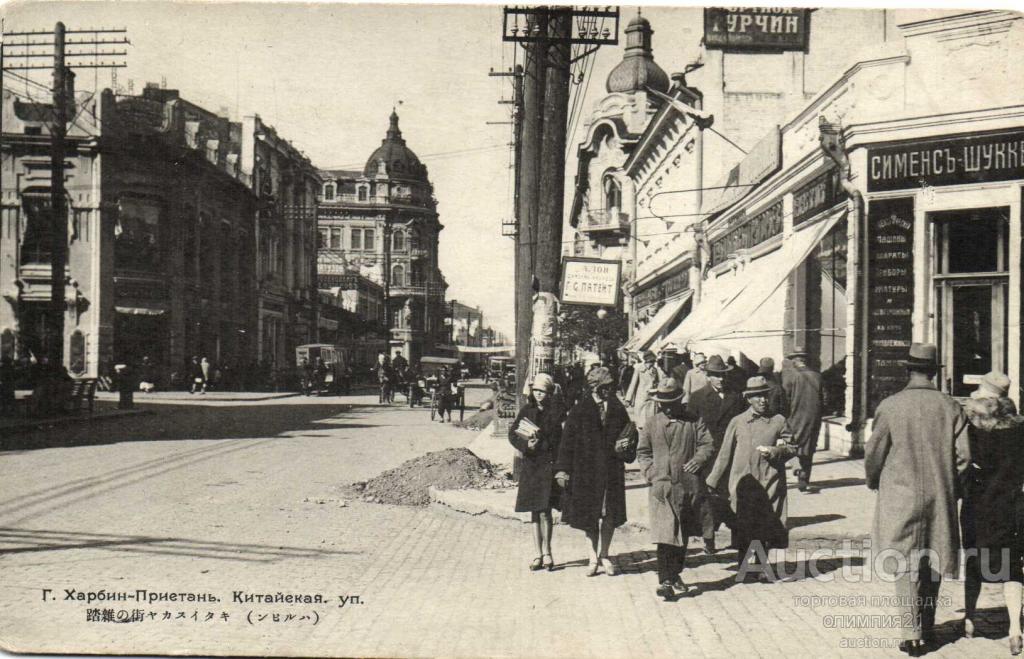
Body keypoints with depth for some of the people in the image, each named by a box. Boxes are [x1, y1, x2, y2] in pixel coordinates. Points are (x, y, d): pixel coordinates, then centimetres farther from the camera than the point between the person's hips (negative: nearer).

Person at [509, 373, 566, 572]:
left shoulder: (557, 412, -2)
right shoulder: (526, 410, 9)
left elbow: (561, 439, -7)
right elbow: (512, 434, 3)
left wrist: (540, 443, -18)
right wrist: (526, 444, -14)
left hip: (549, 464, -4)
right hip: (530, 466, 4)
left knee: (544, 510, -10)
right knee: (534, 512, 7)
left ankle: (547, 553, 2)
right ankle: (539, 554, 15)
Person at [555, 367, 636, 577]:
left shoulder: (617, 409, 3)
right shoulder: (579, 410, -5)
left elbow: (628, 433, 11)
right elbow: (568, 440, -5)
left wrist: (626, 448, -12)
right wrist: (563, 469, -10)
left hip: (612, 470, 2)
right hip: (585, 471, -2)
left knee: (610, 514, 7)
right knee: (589, 516, 7)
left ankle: (604, 555, 23)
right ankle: (593, 558, 18)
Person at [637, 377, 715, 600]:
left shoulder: (694, 421, 6)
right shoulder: (654, 423, 8)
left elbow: (708, 445, 3)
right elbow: (642, 451, 15)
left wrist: (697, 461, -15)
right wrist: (649, 471, 0)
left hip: (688, 486, 2)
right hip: (661, 486, -2)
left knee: (683, 535, 13)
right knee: (665, 534, -12)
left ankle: (675, 574, 31)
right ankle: (665, 581, -15)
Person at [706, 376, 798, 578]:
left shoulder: (778, 421, 6)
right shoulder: (737, 422, 4)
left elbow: (792, 448, 8)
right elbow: (725, 455, 7)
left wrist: (774, 451, -12)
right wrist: (711, 482, 6)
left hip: (770, 484, 1)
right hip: (742, 484, -1)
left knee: (766, 526, 5)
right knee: (742, 529, 0)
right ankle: (742, 568, 12)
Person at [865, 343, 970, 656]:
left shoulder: (890, 407, -10)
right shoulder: (951, 407, -2)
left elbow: (874, 454, -5)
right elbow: (964, 455, -3)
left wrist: (873, 483, 14)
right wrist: (946, 480, 14)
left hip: (900, 499, -3)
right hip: (940, 498, 3)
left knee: (906, 565, 2)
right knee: (933, 563, 16)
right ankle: (927, 628, 27)